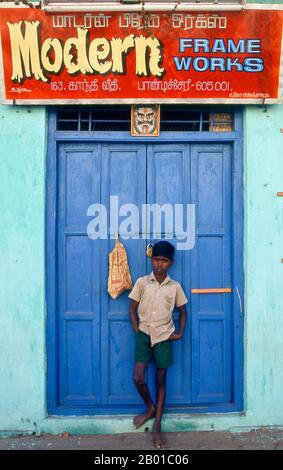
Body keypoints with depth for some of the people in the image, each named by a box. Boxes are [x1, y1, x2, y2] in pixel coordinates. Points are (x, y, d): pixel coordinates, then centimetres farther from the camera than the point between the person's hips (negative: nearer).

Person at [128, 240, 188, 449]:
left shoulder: (175, 286, -1)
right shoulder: (141, 282, -3)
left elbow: (183, 312, 10)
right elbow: (132, 309, 3)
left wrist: (180, 333, -1)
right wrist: (137, 331, -5)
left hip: (164, 336, 0)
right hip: (144, 334, 0)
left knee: (161, 380, 7)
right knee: (138, 378, -8)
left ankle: (157, 426, 19)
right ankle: (150, 408, 22)